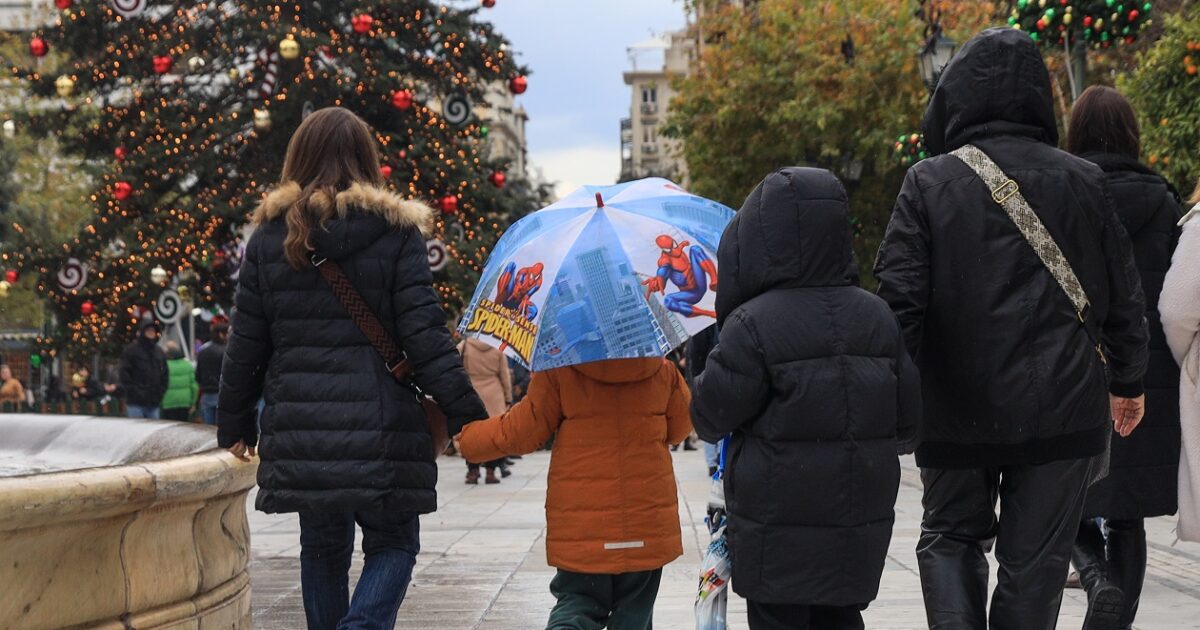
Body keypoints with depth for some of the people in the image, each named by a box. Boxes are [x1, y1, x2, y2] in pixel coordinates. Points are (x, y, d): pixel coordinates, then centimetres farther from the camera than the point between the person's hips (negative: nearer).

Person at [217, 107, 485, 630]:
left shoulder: (270, 236, 5)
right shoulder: (396, 233, -3)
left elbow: (245, 345, 7)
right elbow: (424, 336, -9)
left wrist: (234, 425, 17)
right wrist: (466, 414, -5)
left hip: (299, 430, 3)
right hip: (381, 427, -3)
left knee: (322, 547, 17)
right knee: (393, 543, 8)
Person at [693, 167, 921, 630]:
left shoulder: (751, 324, -15)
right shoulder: (878, 317, 4)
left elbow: (710, 417, -8)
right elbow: (908, 421, 7)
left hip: (778, 524, -5)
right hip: (861, 519, 5)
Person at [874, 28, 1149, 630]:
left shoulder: (929, 183, -5)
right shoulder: (1082, 181, 1)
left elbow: (900, 298, -10)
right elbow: (1125, 298, 7)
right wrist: (1128, 383, 21)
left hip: (957, 413, -1)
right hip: (1062, 410, 1)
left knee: (950, 535, 18)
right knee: (1034, 558, 10)